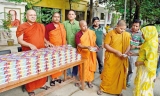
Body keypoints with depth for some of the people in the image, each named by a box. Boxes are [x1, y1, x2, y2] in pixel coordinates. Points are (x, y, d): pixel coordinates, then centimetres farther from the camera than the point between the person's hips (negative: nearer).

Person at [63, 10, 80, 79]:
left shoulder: (78, 23, 0)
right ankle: (69, 74, 25)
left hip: (76, 45, 0)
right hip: (67, 45, 1)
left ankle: (74, 75, 27)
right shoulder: (64, 23, 2)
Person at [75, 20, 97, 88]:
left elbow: (93, 41, 9)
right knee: (83, 67, 8)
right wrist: (87, 47, -28)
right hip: (83, 54, -2)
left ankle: (89, 81, 25)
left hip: (91, 53, 3)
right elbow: (79, 45, -14)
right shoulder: (78, 34, -9)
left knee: (91, 67, 10)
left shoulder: (91, 32, -1)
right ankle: (82, 80, 26)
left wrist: (95, 46, -11)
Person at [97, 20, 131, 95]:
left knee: (120, 74, 11)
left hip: (121, 59, 3)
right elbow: (106, 45, -10)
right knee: (107, 74, 6)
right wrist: (116, 51, -18)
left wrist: (125, 53, -12)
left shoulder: (127, 35, 2)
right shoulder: (110, 33, -7)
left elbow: (128, 46, 8)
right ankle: (102, 88, 26)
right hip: (111, 58, -3)